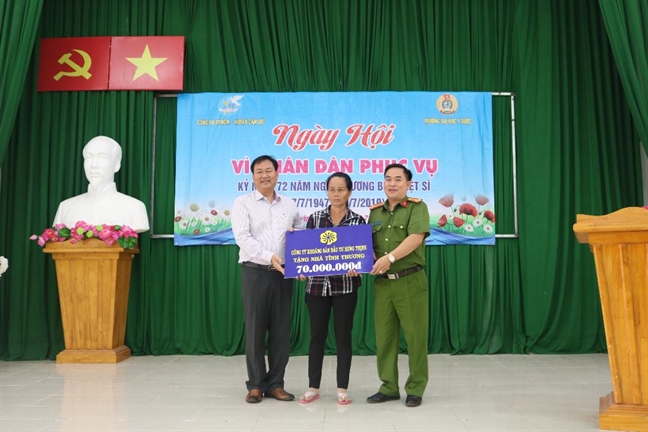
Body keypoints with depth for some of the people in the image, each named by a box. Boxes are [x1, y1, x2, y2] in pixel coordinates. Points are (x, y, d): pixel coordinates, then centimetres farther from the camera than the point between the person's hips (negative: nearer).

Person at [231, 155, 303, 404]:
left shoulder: (289, 205, 14)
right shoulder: (243, 203, 2)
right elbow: (243, 238, -10)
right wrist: (269, 257, -21)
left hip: (283, 273, 3)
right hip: (255, 272, -3)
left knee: (281, 330, 5)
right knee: (255, 329, 1)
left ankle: (275, 384, 16)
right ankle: (255, 385, 12)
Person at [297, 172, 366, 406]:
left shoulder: (359, 220, 1)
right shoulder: (315, 218, 5)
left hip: (346, 286, -1)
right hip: (317, 284, 1)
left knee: (343, 336, 6)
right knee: (317, 336, 8)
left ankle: (342, 389, 17)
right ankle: (313, 387, 20)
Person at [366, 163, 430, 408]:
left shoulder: (417, 207, -1)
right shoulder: (375, 212, 14)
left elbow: (415, 238, -16)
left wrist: (390, 257, -25)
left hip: (411, 282, -5)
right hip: (382, 283, 5)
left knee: (415, 336, 1)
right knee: (384, 337, 8)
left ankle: (415, 389, 14)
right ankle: (389, 387, 20)